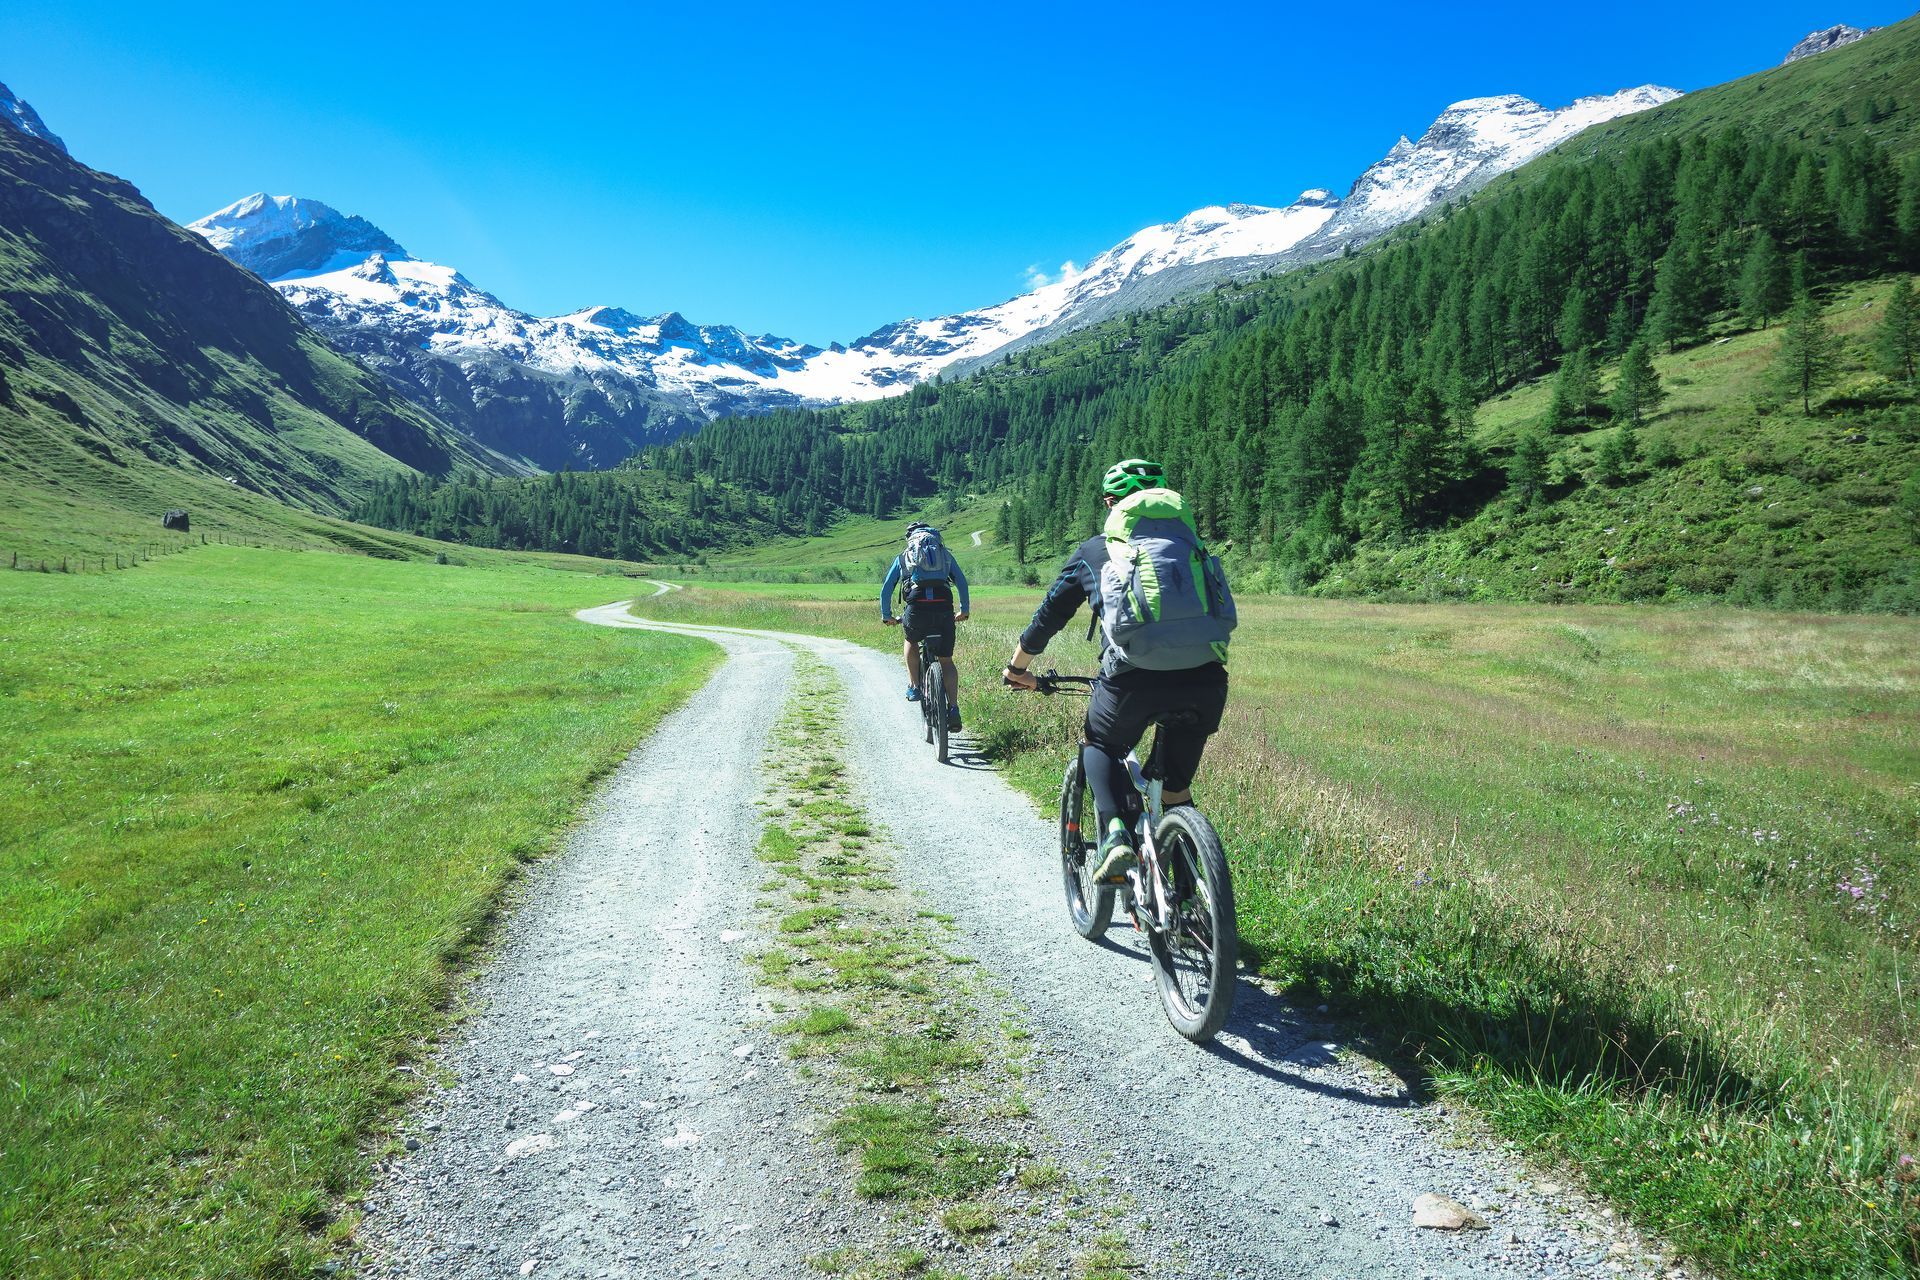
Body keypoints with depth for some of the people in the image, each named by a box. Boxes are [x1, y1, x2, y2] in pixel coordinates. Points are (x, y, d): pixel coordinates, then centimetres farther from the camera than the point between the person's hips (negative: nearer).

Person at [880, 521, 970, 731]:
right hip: (944, 608, 1)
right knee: (946, 661, 11)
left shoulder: (903, 557, 24)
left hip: (916, 607, 0)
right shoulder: (945, 554, 25)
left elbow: (886, 589, 24)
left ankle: (914, 687, 23)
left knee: (912, 642, 32)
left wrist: (887, 616, 36)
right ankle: (953, 708, -3)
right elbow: (962, 583, 23)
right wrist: (963, 611, 34)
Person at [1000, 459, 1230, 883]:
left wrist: (1016, 668, 42)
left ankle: (1117, 835, 5)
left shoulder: (1094, 550, 19)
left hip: (1133, 677, -2)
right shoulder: (1190, 545, 25)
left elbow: (1048, 615, 27)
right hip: (1205, 679, 3)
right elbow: (1223, 613, 34)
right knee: (1176, 782, 25)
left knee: (1098, 745, 28)